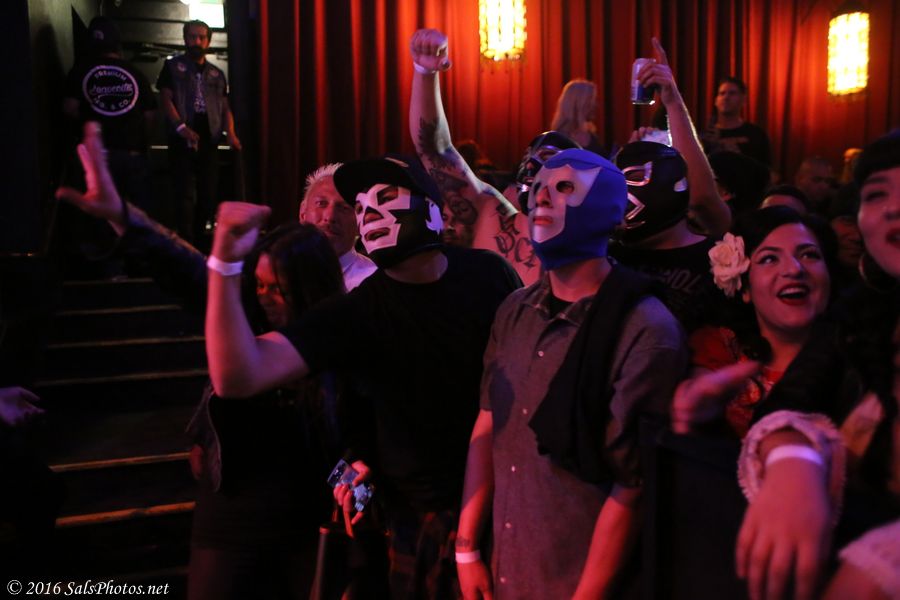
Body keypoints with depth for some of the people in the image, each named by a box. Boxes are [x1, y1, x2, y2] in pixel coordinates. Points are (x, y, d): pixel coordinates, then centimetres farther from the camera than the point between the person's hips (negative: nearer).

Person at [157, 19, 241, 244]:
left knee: (208, 194, 5)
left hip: (209, 140, 4)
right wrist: (181, 127, -18)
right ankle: (187, 243, -6)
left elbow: (225, 107, 16)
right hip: (182, 140, -4)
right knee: (185, 193, -7)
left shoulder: (217, 74, 18)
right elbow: (166, 99, -3)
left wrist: (231, 134, -2)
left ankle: (199, 241, 15)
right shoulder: (173, 67, 7)